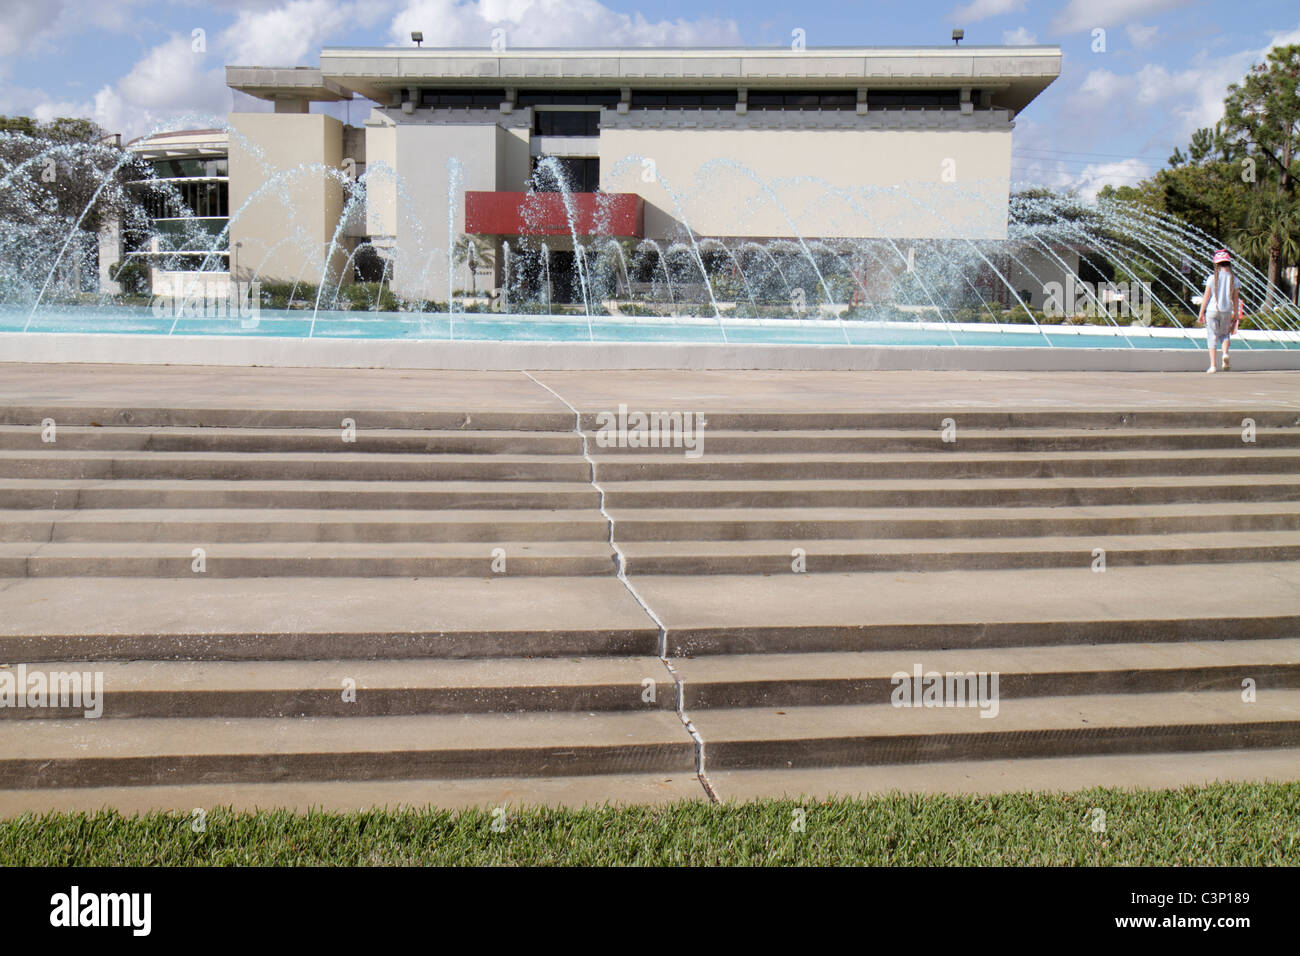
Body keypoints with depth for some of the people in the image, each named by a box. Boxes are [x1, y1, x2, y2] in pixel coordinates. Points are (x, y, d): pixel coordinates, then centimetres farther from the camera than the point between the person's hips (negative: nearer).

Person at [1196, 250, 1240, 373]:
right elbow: (1236, 299, 3)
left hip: (1212, 310, -2)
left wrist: (1201, 314, 3)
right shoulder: (1233, 279, 0)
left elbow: (1206, 297, -4)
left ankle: (1213, 365, -2)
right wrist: (1235, 315, 12)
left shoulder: (1212, 279, -6)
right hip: (1226, 311, 2)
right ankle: (1225, 354, -4)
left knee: (1212, 337, 3)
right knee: (1225, 334, 23)